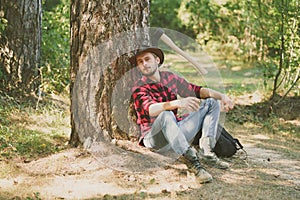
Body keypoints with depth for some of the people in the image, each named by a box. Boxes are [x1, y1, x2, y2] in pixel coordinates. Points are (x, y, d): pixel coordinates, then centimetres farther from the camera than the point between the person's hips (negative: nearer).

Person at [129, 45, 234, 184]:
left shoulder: (169, 77, 8)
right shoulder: (139, 88, -12)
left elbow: (194, 90, 13)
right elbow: (150, 109, -32)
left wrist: (221, 96, -4)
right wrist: (178, 103, -48)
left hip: (177, 133, 7)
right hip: (154, 138, -7)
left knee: (212, 103, 5)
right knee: (166, 115, -38)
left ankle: (205, 150, -16)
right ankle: (193, 162, -43)